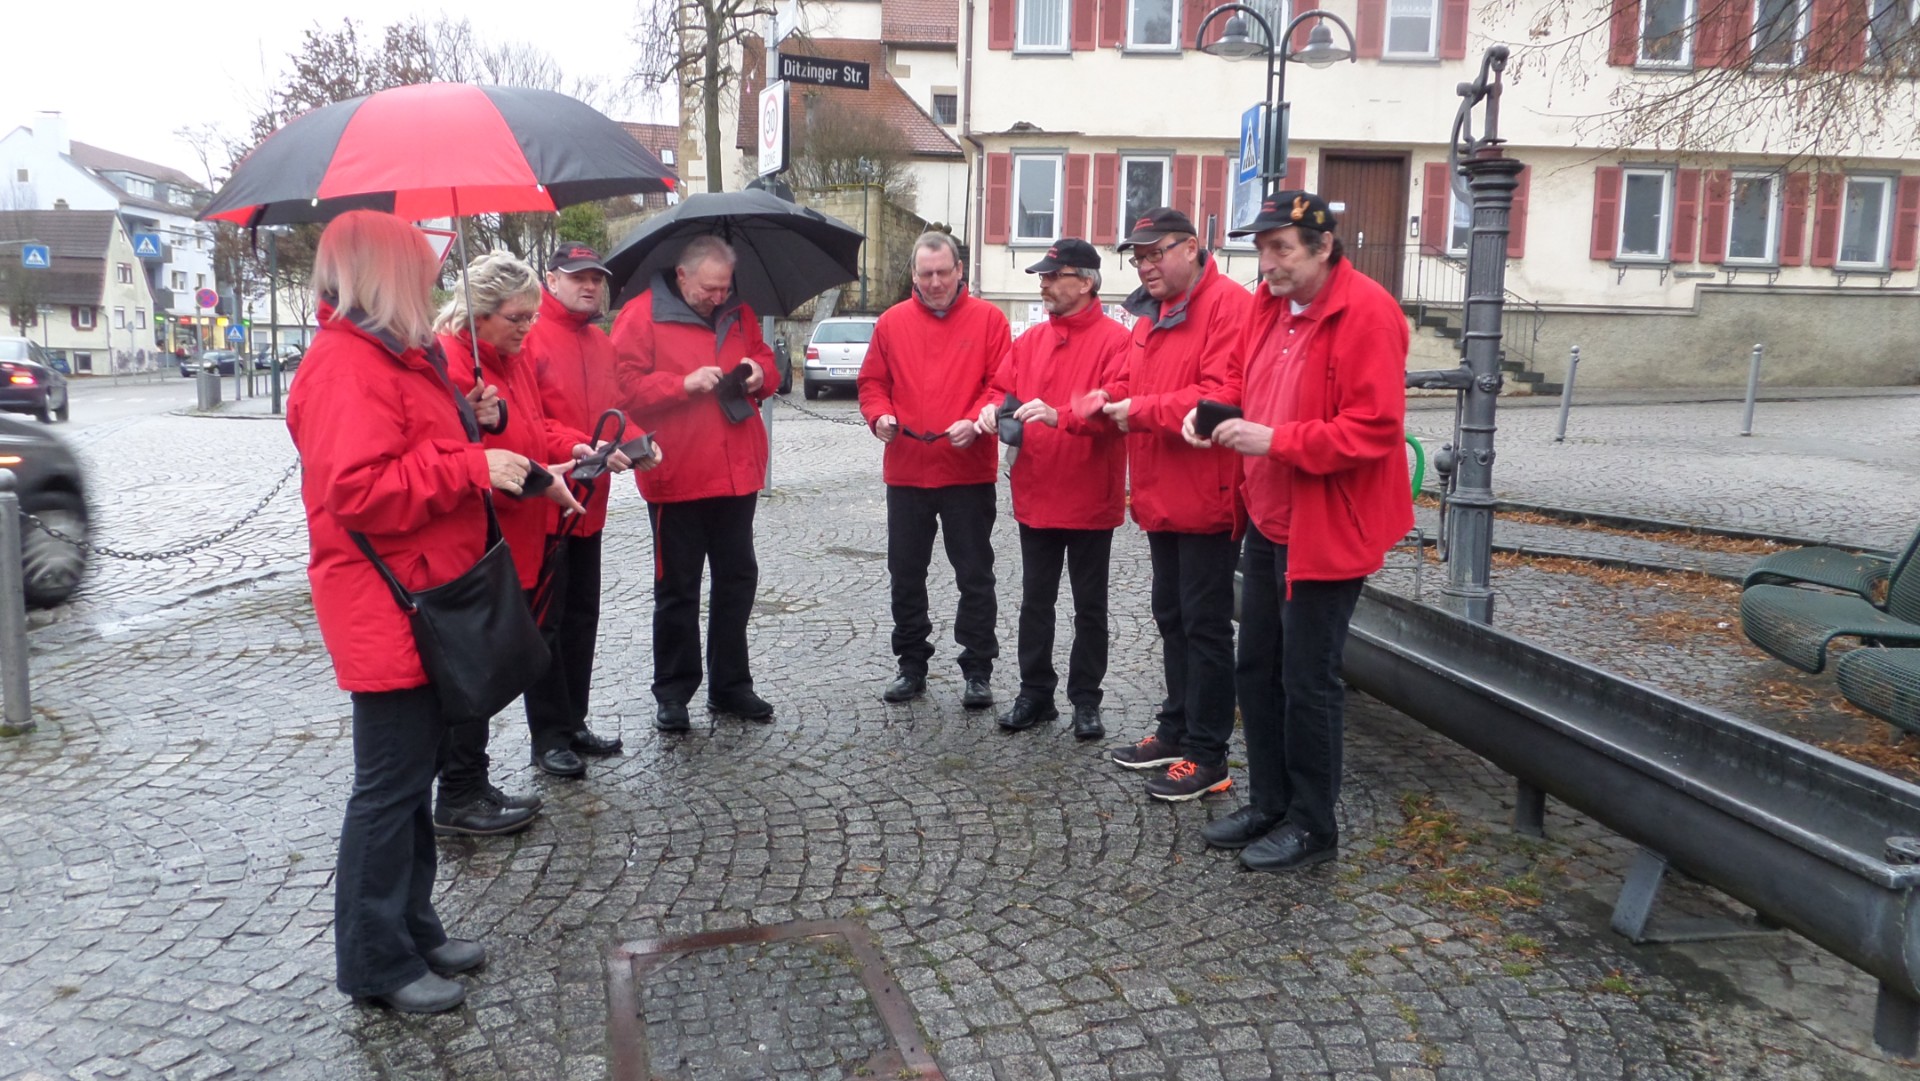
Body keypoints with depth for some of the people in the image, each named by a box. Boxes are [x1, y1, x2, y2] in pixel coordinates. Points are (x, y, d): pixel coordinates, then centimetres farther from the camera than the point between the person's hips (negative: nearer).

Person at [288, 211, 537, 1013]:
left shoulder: (394, 355, 16)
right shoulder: (348, 363, -17)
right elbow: (358, 492, -26)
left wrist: (502, 466, 13)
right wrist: (473, 467, -23)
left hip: (429, 601, 10)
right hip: (385, 613, -10)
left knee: (415, 774, 17)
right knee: (390, 784, 0)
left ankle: (413, 928, 29)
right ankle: (377, 962, 13)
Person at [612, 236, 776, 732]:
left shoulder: (738, 314, 10)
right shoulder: (642, 315, -6)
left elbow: (763, 358, 21)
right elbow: (627, 387, -11)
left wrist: (759, 373, -2)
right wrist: (685, 383, -22)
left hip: (738, 473, 5)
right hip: (677, 478, -5)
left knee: (737, 578, 12)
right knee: (678, 587, 5)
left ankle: (730, 684, 25)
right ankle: (673, 693, 17)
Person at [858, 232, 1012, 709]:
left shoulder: (988, 319, 0)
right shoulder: (892, 322, 7)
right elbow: (872, 382, 10)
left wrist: (976, 421, -20)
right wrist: (880, 415, -9)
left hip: (969, 470, -3)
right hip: (905, 470, 3)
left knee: (975, 575, 5)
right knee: (906, 573, 11)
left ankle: (978, 670, 15)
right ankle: (911, 664, 25)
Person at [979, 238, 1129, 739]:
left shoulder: (1114, 339, -10)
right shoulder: (1030, 340, 10)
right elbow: (1003, 388, 12)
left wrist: (1060, 416, -33)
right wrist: (992, 410, -11)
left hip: (1090, 500, -5)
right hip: (1035, 496, 6)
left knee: (1090, 606, 8)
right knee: (1035, 601, 14)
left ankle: (1085, 700, 20)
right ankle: (1035, 693, 25)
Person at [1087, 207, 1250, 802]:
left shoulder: (1229, 306, -15)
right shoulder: (1150, 315, 16)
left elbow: (1223, 395, -24)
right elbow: (1131, 382, 16)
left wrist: (1142, 412, -19)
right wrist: (1108, 399, -6)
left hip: (1205, 499, -9)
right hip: (1160, 498, 9)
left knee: (1205, 625, -1)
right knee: (1171, 617, 18)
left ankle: (1207, 757, 9)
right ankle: (1176, 731, 31)